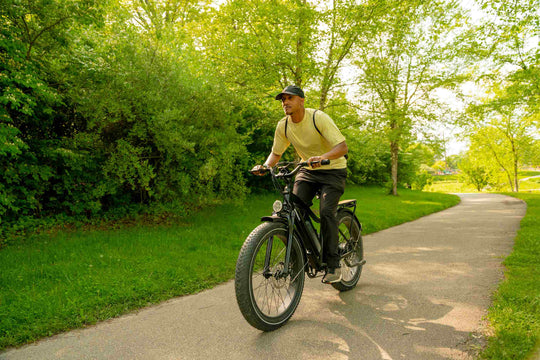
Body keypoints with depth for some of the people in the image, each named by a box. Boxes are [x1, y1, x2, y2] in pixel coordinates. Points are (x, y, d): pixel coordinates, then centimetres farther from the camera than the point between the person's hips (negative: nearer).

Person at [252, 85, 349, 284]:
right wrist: (265, 166, -15)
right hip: (308, 171, 5)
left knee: (326, 212, -21)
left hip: (333, 170, -4)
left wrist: (322, 157, -47)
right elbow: (276, 153, 7)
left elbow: (342, 146, -28)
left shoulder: (318, 118, -21)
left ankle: (333, 265, -8)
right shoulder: (283, 125, -5)